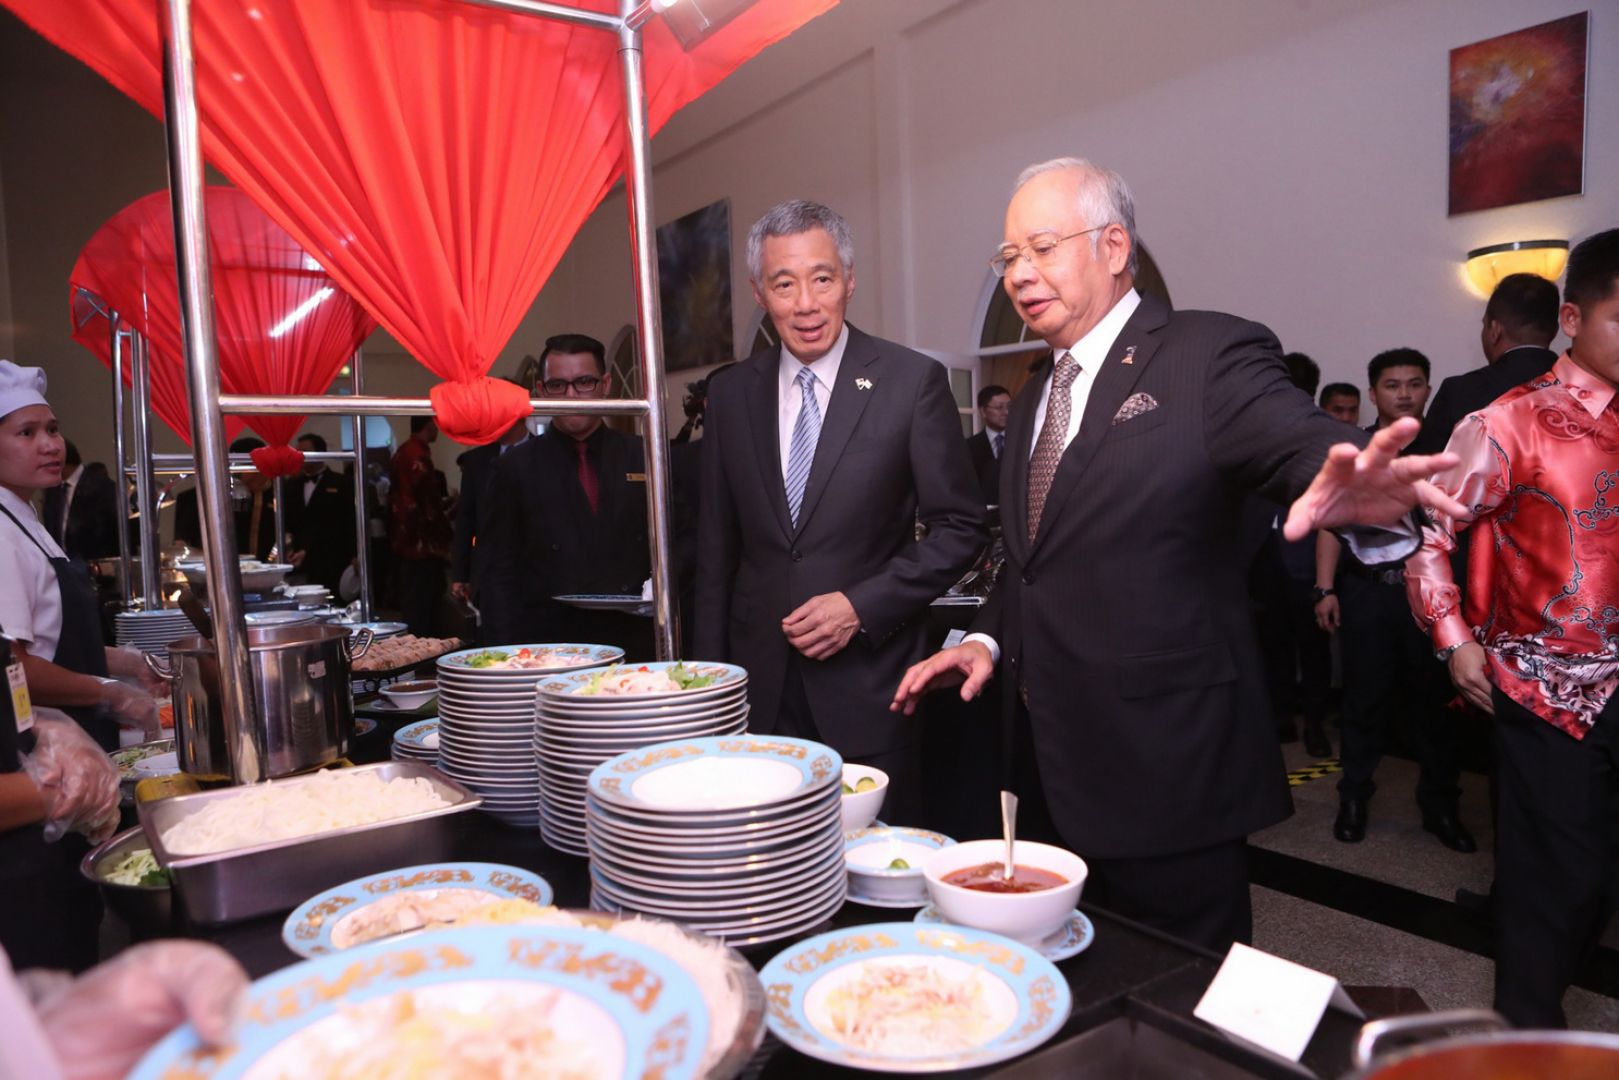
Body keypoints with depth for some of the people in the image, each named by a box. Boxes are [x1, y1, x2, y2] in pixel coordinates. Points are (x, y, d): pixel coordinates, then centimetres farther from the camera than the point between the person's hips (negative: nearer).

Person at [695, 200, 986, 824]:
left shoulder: (913, 381, -4)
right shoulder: (731, 393, 7)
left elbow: (959, 527, -1)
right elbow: (717, 549, 11)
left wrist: (862, 606, -12)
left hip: (868, 690, -2)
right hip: (760, 687, 3)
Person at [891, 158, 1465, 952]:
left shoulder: (1209, 356, -9)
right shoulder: (1031, 401, 14)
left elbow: (1306, 446, -26)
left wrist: (1357, 491, -48)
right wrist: (989, 638, 5)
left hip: (1166, 767, -7)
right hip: (1052, 769, 7)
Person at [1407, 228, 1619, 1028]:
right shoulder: (1513, 424, -9)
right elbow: (1426, 528, -9)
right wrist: (1455, 640, -13)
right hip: (1549, 687, -5)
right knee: (1555, 876, 4)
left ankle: (1541, 999, 34)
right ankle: (1528, 1035, 24)